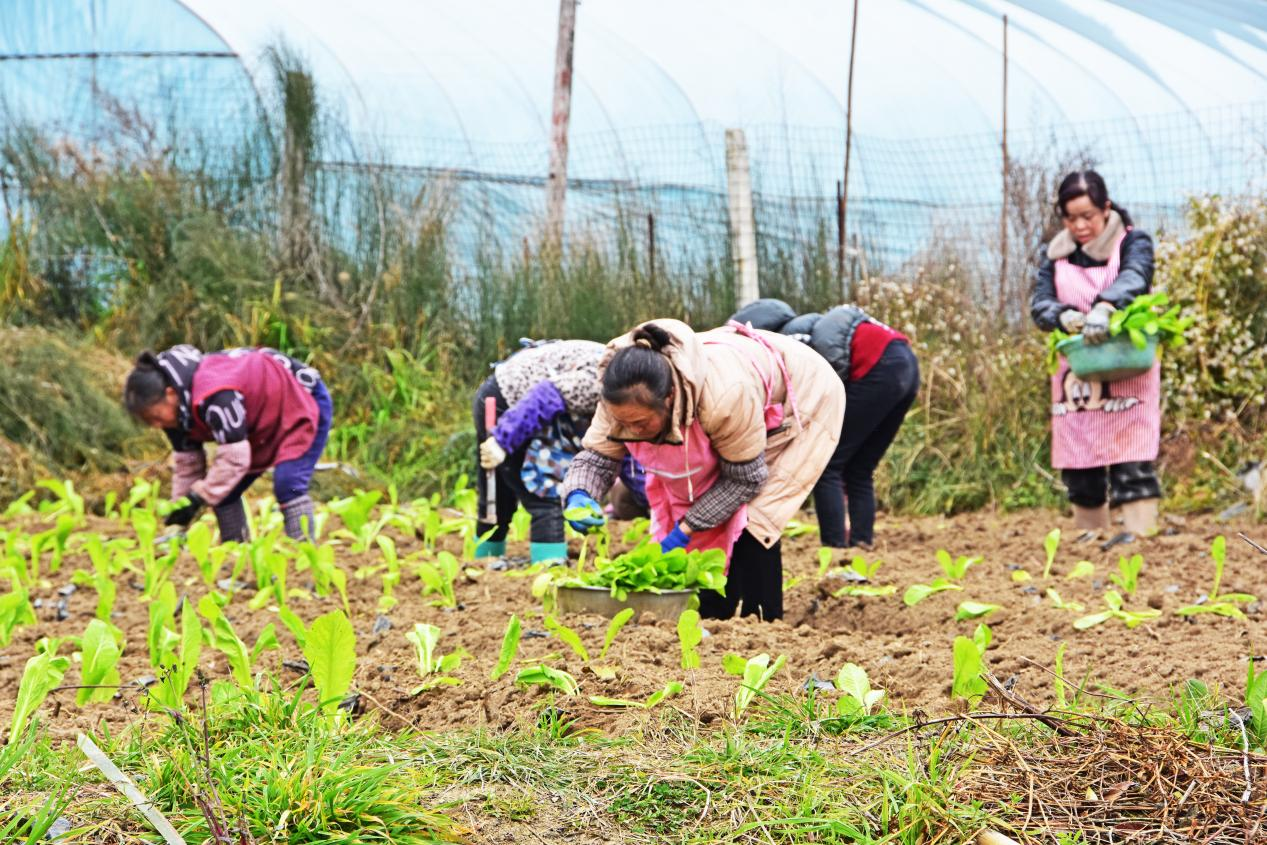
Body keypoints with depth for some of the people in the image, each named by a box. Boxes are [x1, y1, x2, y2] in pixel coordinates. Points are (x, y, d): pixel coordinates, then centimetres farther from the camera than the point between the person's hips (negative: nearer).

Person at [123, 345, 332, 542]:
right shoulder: (177, 406, -10)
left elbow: (234, 456, -37)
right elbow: (186, 462, -1)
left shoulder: (215, 396, -41)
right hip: (264, 418, 10)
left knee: (287, 485, -27)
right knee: (224, 491, 7)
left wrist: (196, 498, -32)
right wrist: (179, 512, -6)